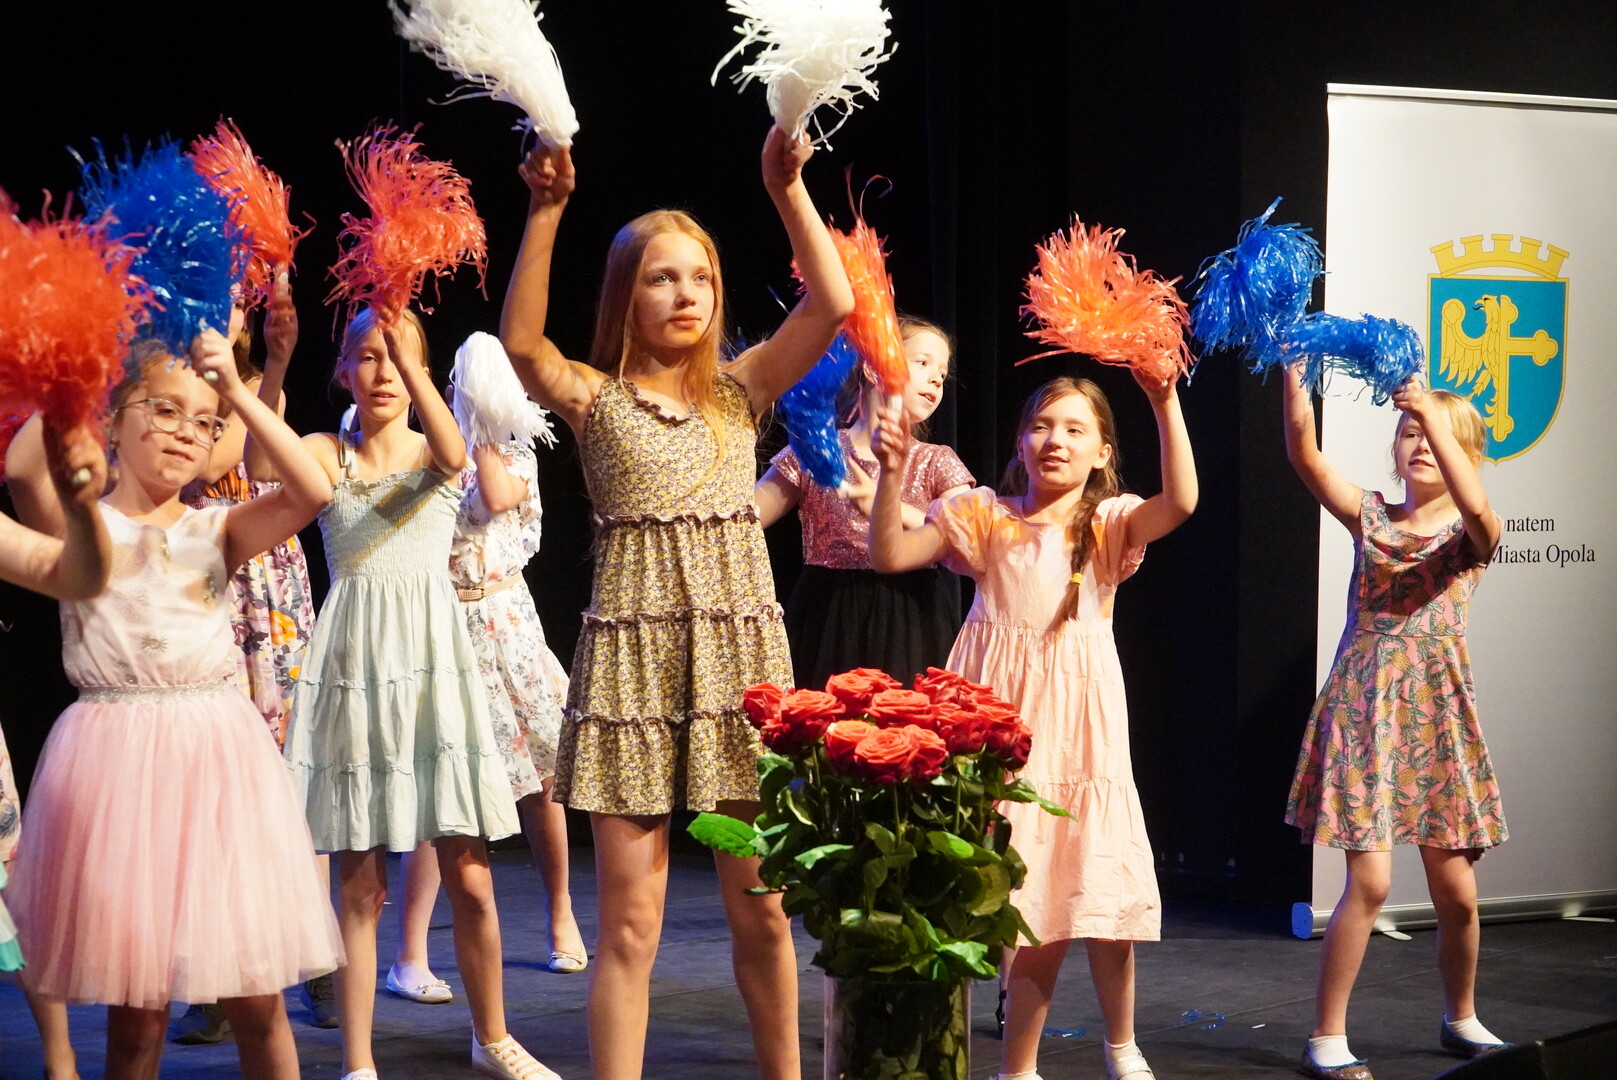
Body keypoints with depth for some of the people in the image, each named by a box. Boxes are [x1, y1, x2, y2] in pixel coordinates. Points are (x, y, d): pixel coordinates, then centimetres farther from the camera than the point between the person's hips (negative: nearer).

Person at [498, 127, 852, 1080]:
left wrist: (788, 189, -9)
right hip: (633, 653, -2)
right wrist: (545, 214, -22)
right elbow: (520, 341, -17)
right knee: (629, 919, -1)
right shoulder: (597, 400, 3)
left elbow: (833, 303, -3)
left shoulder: (741, 390, 9)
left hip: (741, 652, 2)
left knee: (761, 908, 8)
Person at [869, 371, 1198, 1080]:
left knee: (1100, 886, 1)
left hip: (1078, 720, 1)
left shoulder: (1109, 523, 4)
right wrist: (891, 474, -14)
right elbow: (890, 555, -1)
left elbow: (1180, 502, -16)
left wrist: (1165, 404, -25)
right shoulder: (987, 516, 6)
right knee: (1029, 895, -1)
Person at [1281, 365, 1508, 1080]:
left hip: (1437, 714, 1)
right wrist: (1295, 371, -23)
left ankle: (1461, 1020, 31)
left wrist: (1434, 409, -27)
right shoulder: (1370, 517, 6)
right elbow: (1305, 457, -10)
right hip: (1363, 707, -1)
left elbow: (1476, 508, -22)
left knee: (1456, 891, 6)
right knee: (1370, 880, -11)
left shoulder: (1469, 534, 4)